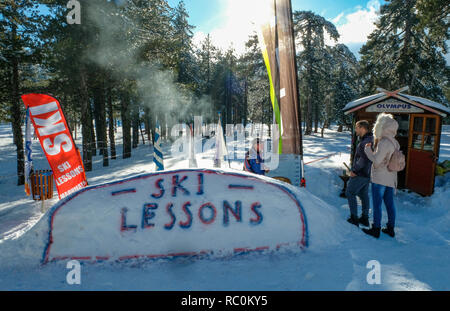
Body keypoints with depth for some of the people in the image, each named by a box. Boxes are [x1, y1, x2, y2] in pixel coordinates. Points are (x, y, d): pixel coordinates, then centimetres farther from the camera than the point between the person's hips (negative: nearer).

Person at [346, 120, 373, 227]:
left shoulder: (365, 142, -23)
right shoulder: (371, 140, 9)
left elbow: (364, 159, -31)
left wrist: (354, 170, -20)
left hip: (360, 174, -9)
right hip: (367, 174, 9)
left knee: (350, 193, 3)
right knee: (364, 194, 17)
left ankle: (354, 218, 7)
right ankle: (365, 218, 26)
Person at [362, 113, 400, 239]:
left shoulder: (384, 142, -19)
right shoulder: (395, 143, 9)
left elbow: (377, 160, -21)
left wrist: (368, 149, -7)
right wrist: (373, 147, 10)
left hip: (380, 178, -8)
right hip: (391, 178, 9)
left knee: (377, 204, 1)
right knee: (390, 204, 15)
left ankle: (376, 229, 10)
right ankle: (391, 229, 25)